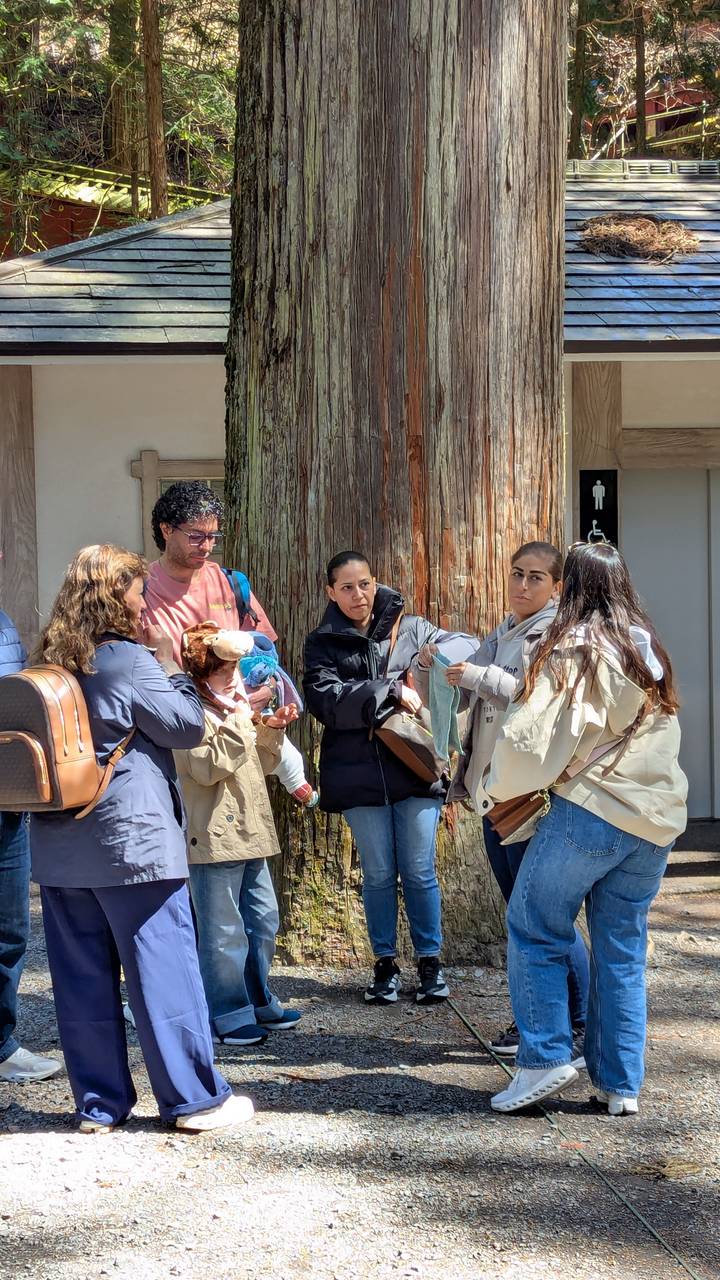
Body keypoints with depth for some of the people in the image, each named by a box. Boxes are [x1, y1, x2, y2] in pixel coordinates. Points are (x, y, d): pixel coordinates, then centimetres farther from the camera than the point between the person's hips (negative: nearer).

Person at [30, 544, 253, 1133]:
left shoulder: (55, 662, 10)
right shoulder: (128, 660, -11)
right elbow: (187, 726, -7)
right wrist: (170, 662, 4)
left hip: (60, 845, 7)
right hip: (132, 838, -7)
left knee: (83, 975, 9)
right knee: (163, 967, 0)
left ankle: (99, 1102, 14)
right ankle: (196, 1099, 6)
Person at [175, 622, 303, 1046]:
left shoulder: (236, 709, 18)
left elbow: (260, 764, 24)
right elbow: (208, 766, -23)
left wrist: (271, 730, 7)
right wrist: (238, 723, -22)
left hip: (250, 834, 10)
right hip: (215, 839, -10)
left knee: (263, 919, 16)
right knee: (224, 931, -4)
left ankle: (258, 1002, 28)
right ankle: (228, 1015, 3)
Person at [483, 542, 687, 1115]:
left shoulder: (573, 649, -6)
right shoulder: (649, 650, 15)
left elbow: (534, 734, -11)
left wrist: (504, 787, 5)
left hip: (592, 811, -6)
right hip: (656, 820, 7)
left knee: (535, 932, 4)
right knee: (623, 949, 10)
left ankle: (546, 1057, -3)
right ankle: (621, 1084, 10)